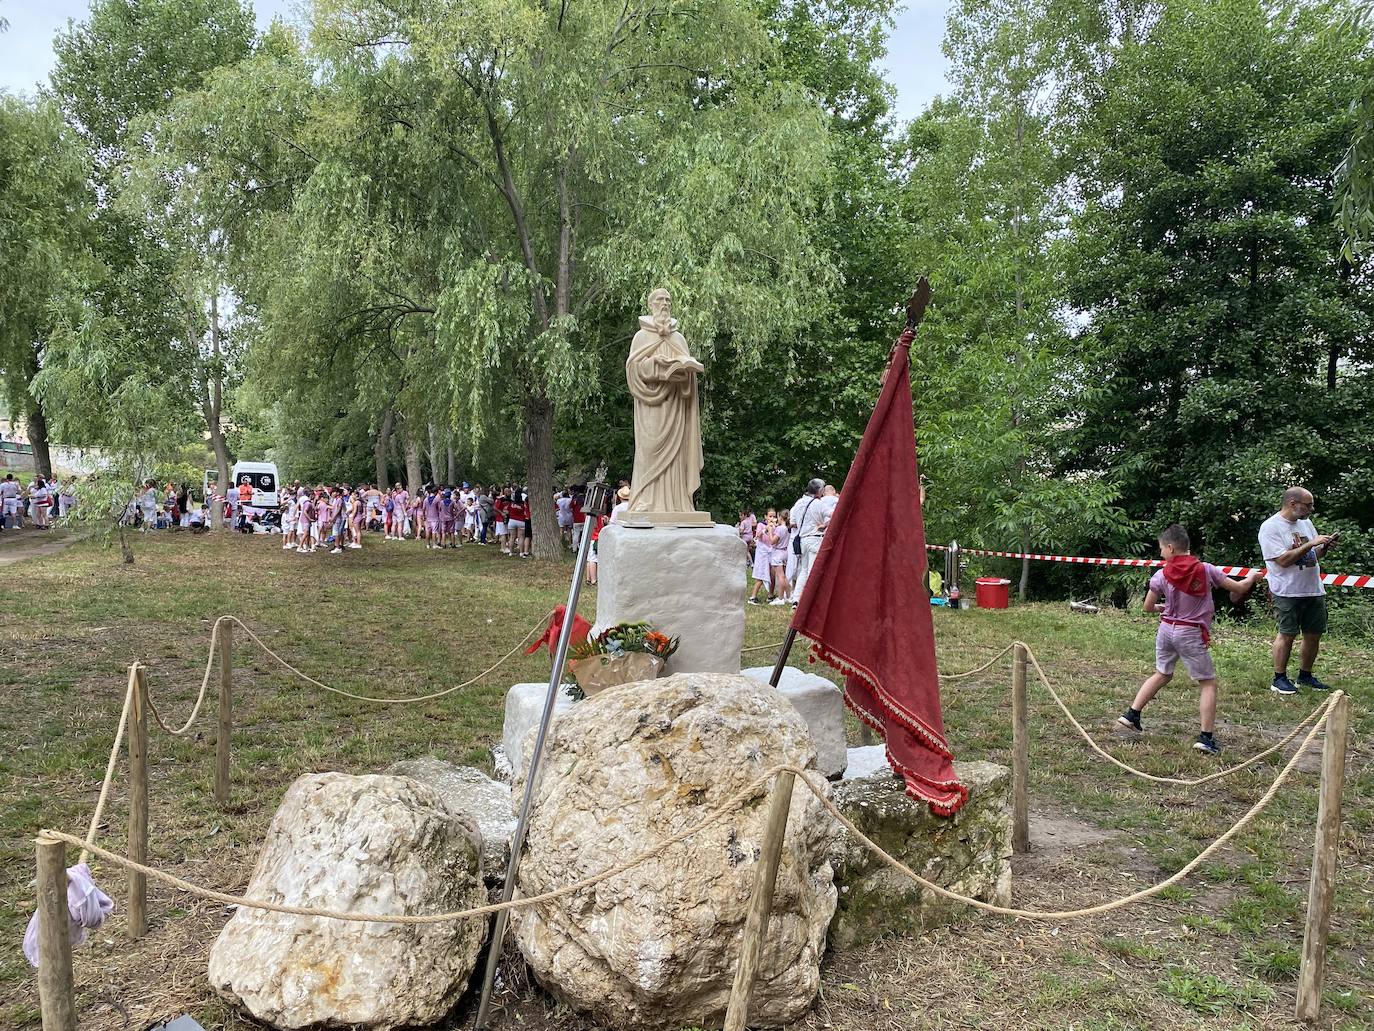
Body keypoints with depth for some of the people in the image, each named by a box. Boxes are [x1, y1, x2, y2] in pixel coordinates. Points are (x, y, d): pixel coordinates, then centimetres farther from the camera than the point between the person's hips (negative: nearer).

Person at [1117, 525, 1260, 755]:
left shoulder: (1161, 576, -4)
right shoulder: (1206, 569, -7)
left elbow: (1148, 607, 4)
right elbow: (1239, 588, 0)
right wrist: (1252, 577, 21)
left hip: (1166, 629, 3)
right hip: (1191, 634, -3)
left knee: (1162, 674, 23)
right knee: (1208, 683, 6)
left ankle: (1132, 714, 23)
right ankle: (1206, 737, 0)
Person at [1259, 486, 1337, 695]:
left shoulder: (1306, 522, 11)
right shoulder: (1270, 527, -12)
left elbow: (1314, 555, 19)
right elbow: (1283, 560, -19)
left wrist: (1325, 547, -2)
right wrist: (1310, 544, -19)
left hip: (1314, 589, 7)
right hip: (1288, 591, -7)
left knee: (1314, 633, 11)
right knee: (1287, 634, -3)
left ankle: (1305, 676, 25)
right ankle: (1279, 679, 7)